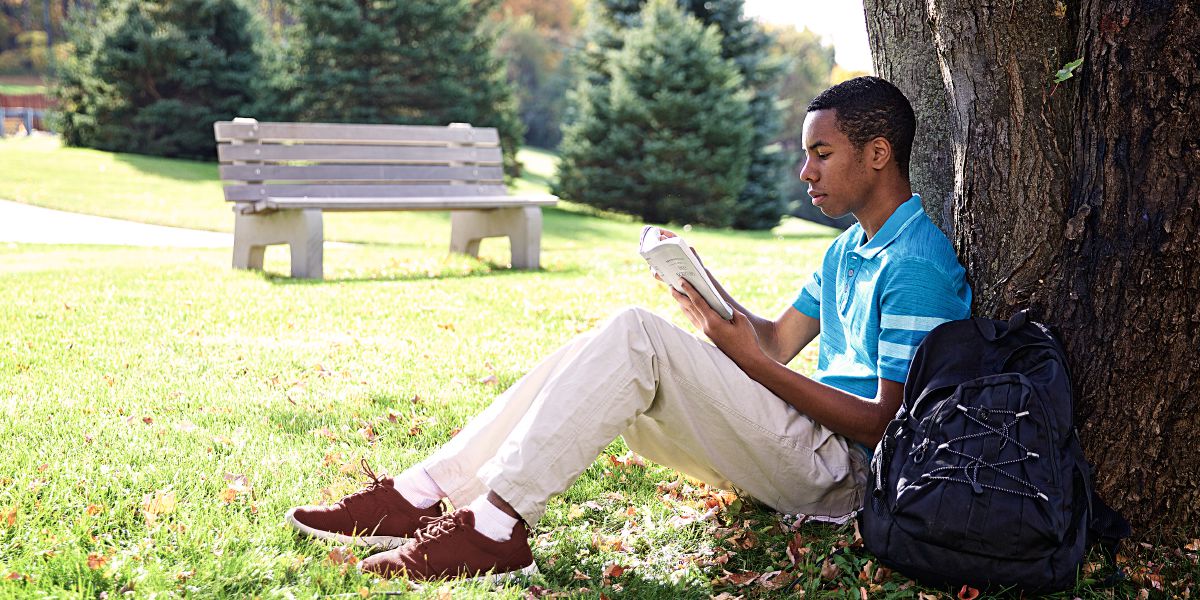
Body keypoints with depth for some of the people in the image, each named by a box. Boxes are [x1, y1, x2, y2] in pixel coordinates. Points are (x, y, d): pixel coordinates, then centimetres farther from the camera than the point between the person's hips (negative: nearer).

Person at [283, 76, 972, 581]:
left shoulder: (920, 263, -12)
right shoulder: (847, 251, 20)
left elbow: (884, 424, -17)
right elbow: (781, 340, 22)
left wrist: (748, 358, -18)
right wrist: (706, 288, 4)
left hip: (842, 474, -9)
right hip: (805, 446, 9)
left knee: (636, 336, -24)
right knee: (600, 353, -5)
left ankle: (494, 525, -28)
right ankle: (423, 493, -9)